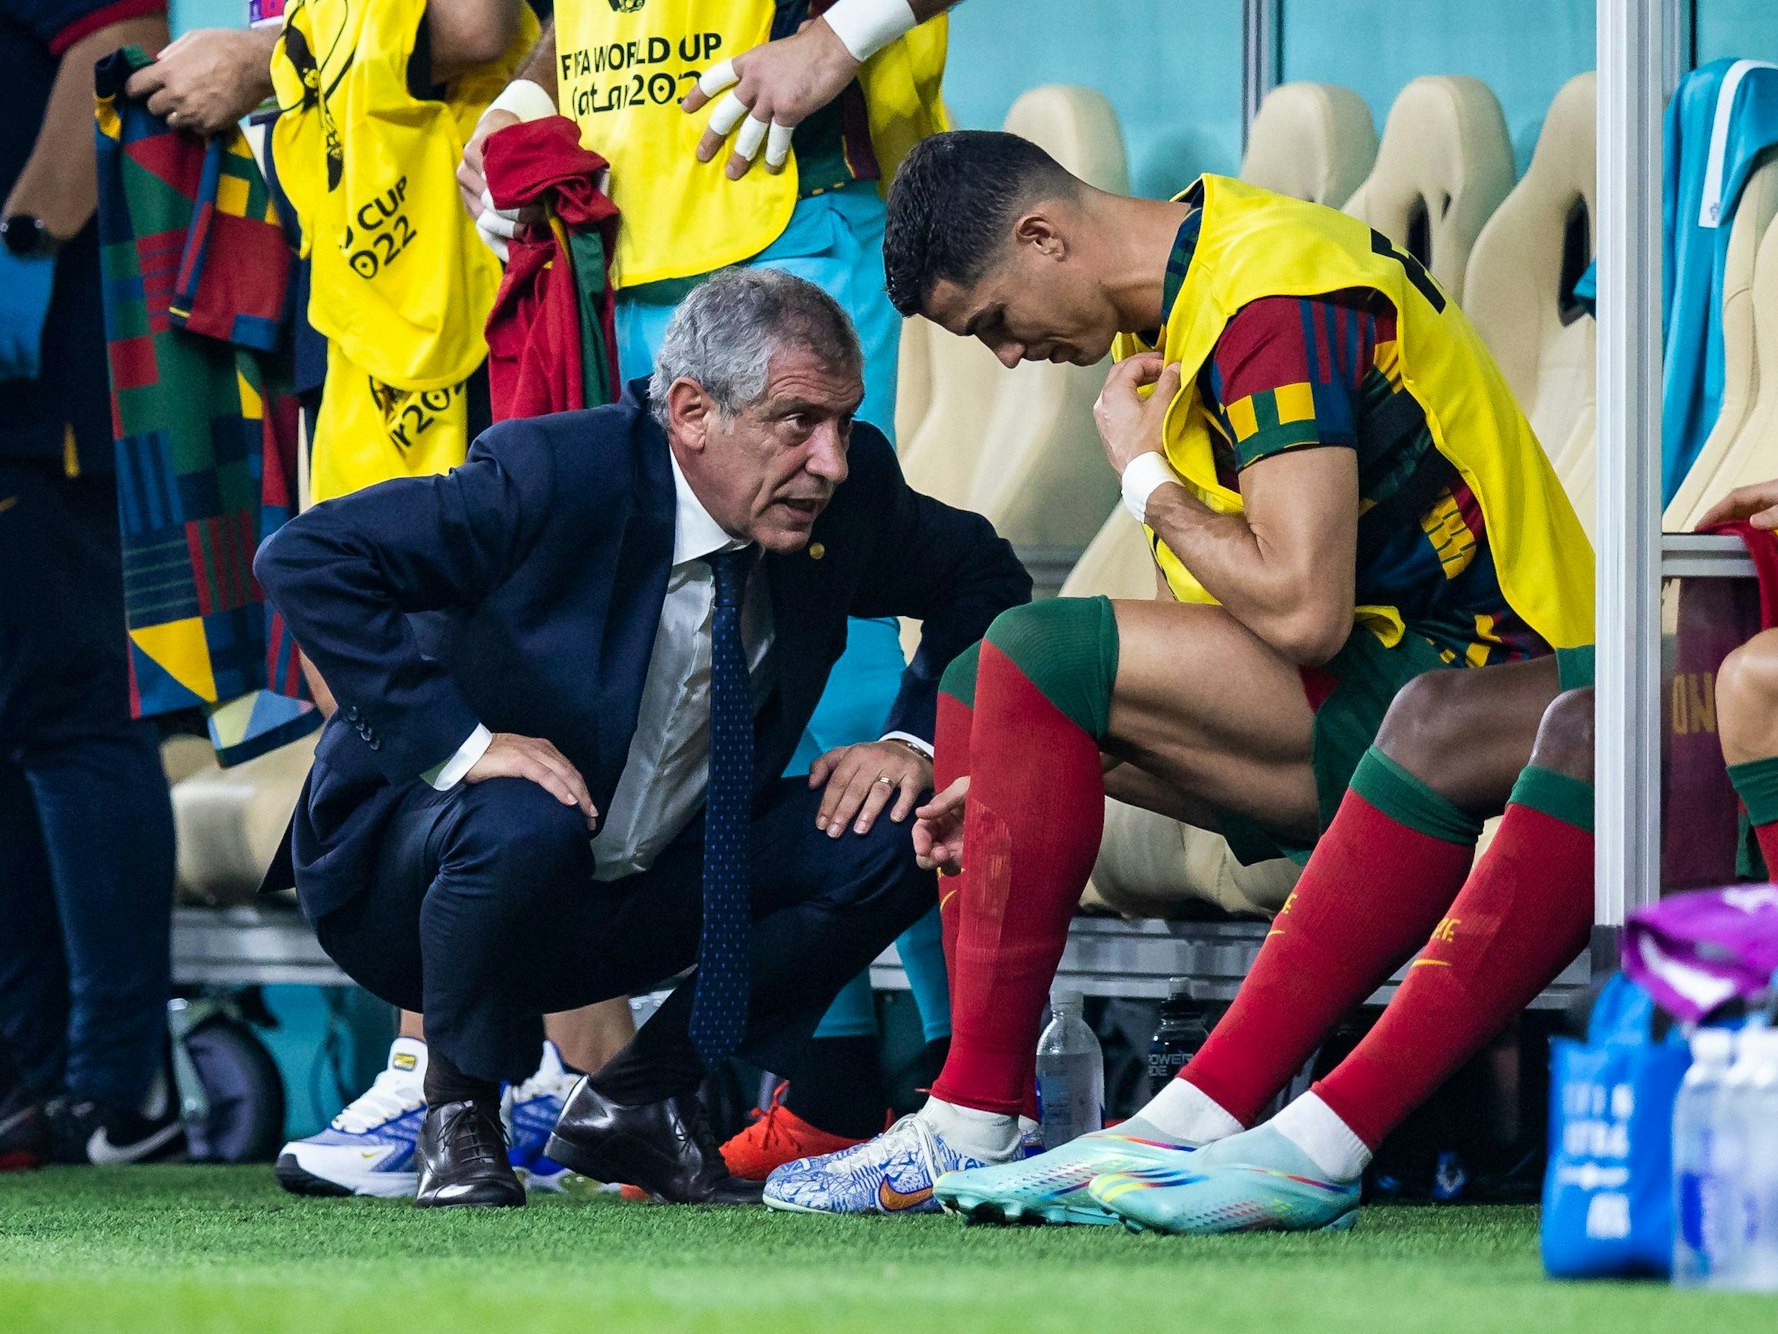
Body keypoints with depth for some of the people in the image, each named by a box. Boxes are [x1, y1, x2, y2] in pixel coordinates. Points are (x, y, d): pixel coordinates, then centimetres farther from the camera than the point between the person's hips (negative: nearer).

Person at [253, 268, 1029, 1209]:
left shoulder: (849, 488, -8)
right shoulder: (551, 473, -25)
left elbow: (986, 580, 11)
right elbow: (304, 559, -28)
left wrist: (917, 741, -7)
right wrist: (457, 741, -32)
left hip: (649, 890, 5)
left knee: (897, 834, -13)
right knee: (525, 828, -39)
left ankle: (639, 1099, 3)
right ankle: (457, 1114, -8)